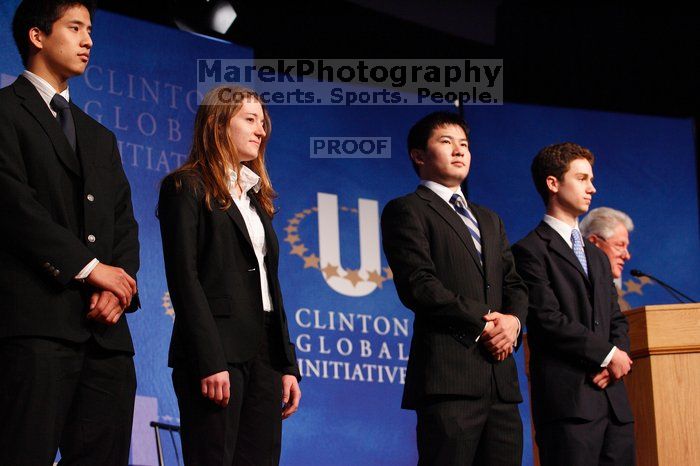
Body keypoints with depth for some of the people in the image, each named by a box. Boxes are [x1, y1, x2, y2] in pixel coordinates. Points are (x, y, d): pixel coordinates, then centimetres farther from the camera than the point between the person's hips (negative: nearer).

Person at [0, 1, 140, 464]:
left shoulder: (101, 137, 26)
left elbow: (125, 223, 18)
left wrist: (121, 287, -2)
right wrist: (89, 267, -10)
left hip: (105, 327, 7)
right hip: (37, 320, -6)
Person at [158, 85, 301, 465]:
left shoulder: (255, 196, 21)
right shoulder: (186, 187, -1)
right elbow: (184, 278, -10)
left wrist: (287, 364, 12)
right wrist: (210, 362, -18)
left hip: (265, 353, 7)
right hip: (217, 351, -7)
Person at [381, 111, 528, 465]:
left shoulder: (489, 220, 27)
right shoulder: (407, 210, 3)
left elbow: (515, 285, 20)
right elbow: (419, 286, -9)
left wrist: (512, 320, -2)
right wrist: (483, 321, -11)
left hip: (500, 374, 7)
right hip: (449, 375, -7)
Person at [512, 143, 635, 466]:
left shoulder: (597, 257, 25)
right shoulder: (530, 251, -2)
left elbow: (617, 320, 21)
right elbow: (548, 320, -12)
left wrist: (619, 359, 0)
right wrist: (608, 354, -7)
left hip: (613, 400, 7)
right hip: (568, 402, -7)